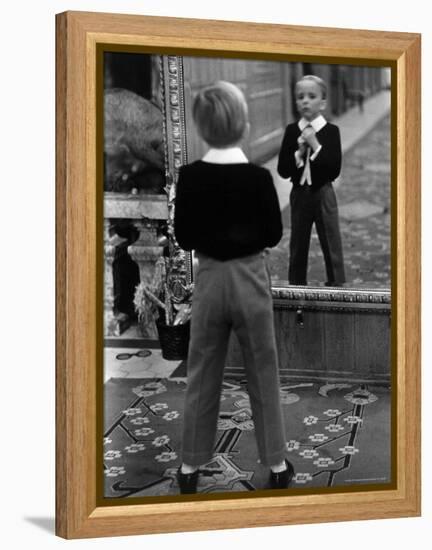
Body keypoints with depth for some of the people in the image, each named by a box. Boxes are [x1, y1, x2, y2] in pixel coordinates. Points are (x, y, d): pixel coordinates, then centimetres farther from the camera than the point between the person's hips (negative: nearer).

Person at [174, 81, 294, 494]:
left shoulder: (190, 176, -10)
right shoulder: (258, 177, -15)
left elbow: (183, 238, -3)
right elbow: (274, 235, -6)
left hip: (208, 278, 2)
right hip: (250, 278, -1)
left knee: (202, 376, 13)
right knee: (263, 374, 11)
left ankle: (190, 466, 20)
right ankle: (276, 464, 19)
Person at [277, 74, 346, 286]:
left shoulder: (331, 131, -8)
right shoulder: (292, 131, -2)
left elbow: (334, 170, -16)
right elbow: (283, 170, -5)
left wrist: (315, 146, -22)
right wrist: (299, 152, -19)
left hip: (323, 194, -2)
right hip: (299, 194, 2)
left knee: (332, 247, 1)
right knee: (297, 247, 12)